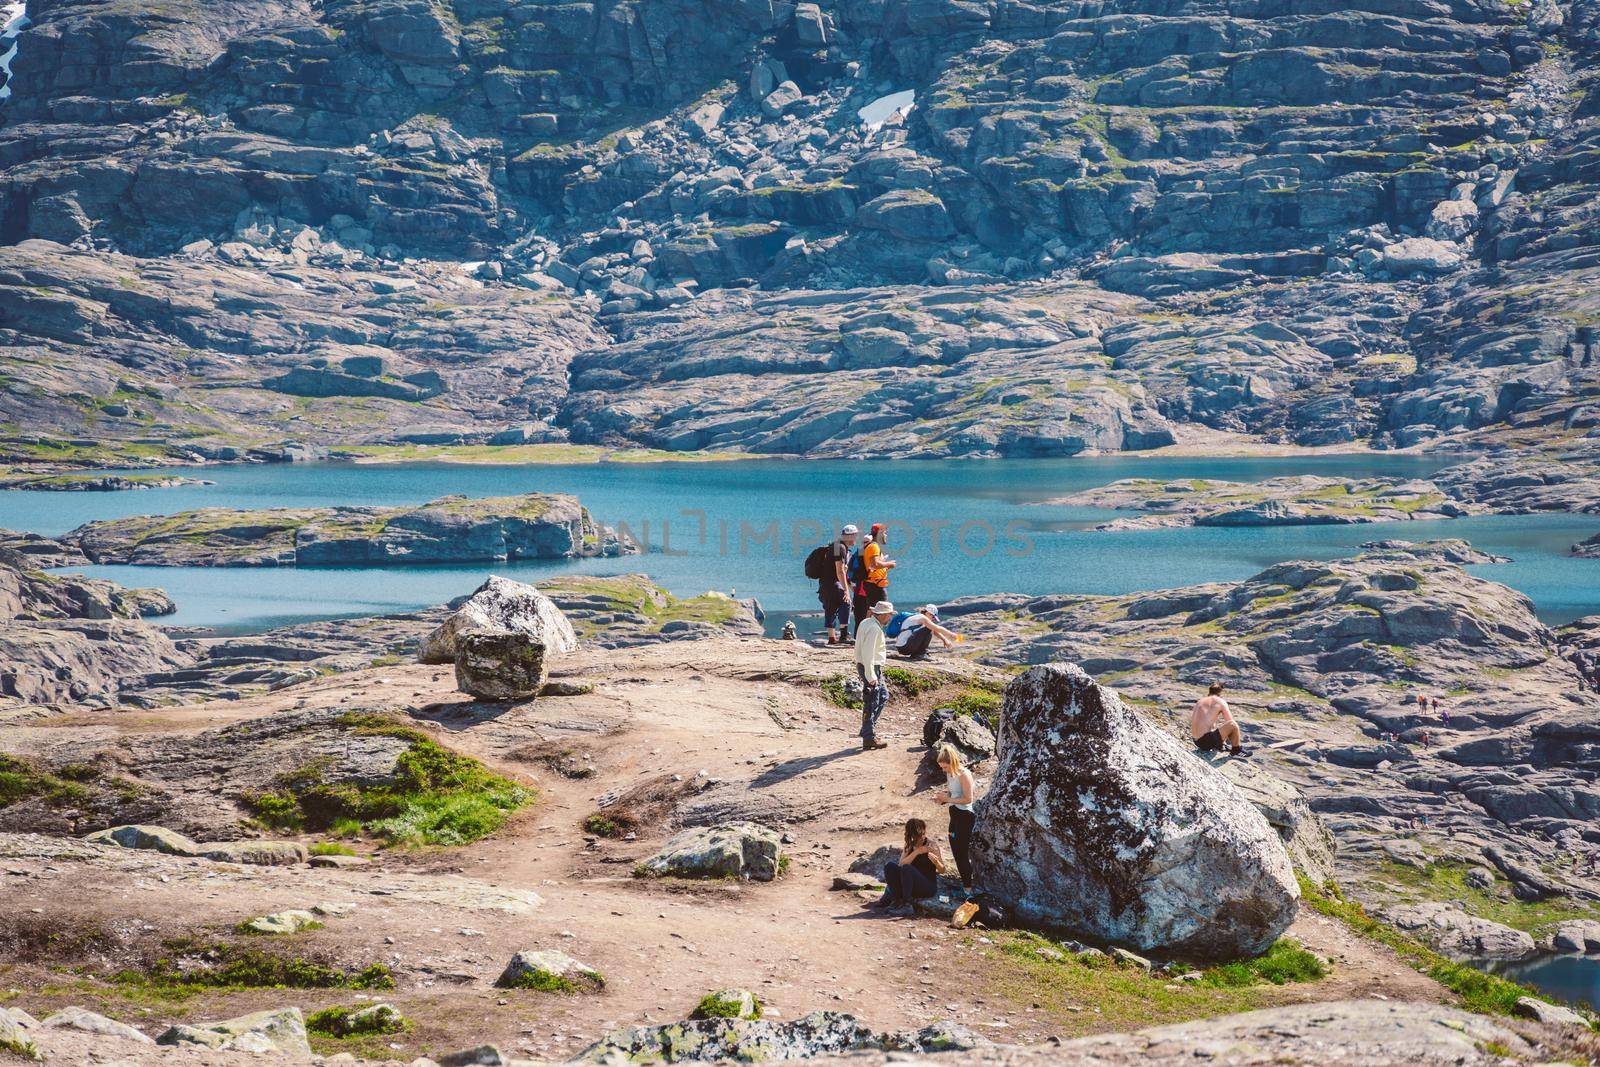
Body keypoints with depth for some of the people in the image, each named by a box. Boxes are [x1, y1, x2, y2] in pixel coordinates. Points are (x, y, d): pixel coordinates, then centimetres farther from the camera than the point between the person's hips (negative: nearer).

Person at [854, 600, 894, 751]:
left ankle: (868, 728, 22)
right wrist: (870, 677, -25)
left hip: (862, 666, 11)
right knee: (871, 703, -4)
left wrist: (860, 668, 22)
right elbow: (868, 654, -26)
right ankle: (869, 738, 2)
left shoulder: (865, 623, 11)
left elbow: (859, 648, 17)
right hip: (871, 669, -11)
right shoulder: (874, 628, -21)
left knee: (883, 695, 21)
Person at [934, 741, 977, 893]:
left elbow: (968, 799, -22)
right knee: (956, 849, 14)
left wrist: (948, 799, -18)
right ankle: (965, 881, 25)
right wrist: (942, 797, 0)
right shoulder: (949, 774, 6)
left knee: (963, 852, -3)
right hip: (955, 814, 9)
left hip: (966, 816, -9)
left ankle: (968, 887, 6)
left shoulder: (964, 774, -20)